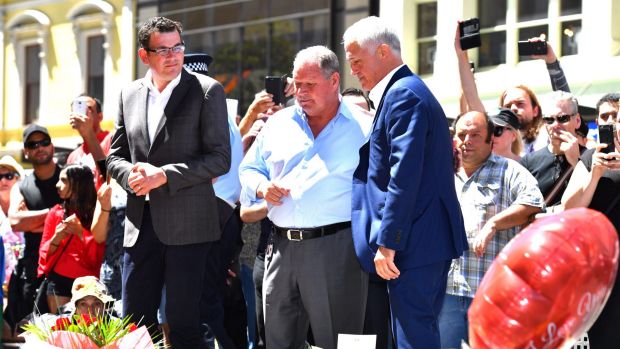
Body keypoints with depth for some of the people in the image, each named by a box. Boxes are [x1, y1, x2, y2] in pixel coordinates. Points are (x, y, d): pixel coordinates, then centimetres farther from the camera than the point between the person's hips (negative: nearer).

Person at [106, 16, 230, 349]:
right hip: (141, 225, 5)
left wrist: (164, 175, -16)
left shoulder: (207, 91, -2)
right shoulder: (130, 94, 12)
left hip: (187, 226, -5)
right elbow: (116, 156, 17)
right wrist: (131, 175, -6)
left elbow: (220, 158, -8)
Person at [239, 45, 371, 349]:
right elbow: (249, 169, 23)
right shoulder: (278, 124, 15)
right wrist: (262, 188, 0)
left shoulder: (362, 129, 1)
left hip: (336, 248, -5)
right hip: (282, 246, 5)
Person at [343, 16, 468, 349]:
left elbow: (404, 176, -21)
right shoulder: (412, 91, 20)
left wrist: (387, 243, -22)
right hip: (432, 240, 11)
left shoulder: (402, 95, -13)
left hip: (414, 244, -11)